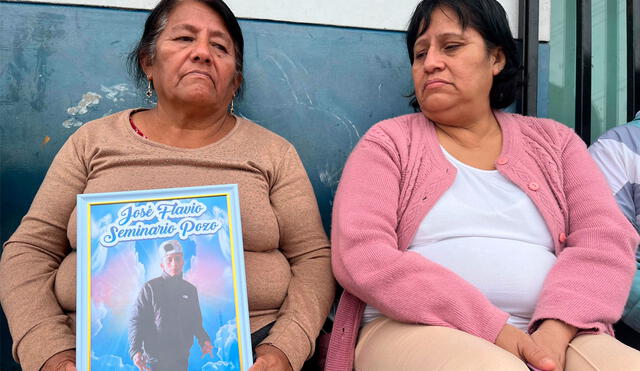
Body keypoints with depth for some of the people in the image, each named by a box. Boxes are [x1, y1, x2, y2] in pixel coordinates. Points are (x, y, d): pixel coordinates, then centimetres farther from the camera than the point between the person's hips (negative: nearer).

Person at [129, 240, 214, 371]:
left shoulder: (190, 290, 9)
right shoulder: (150, 288, -5)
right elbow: (136, 321, -7)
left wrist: (203, 340, 0)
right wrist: (135, 350, -19)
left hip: (182, 359, 4)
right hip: (155, 360, -4)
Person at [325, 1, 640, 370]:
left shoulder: (553, 142, 14)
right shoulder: (389, 142, 3)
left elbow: (607, 239, 4)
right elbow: (359, 255, -10)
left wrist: (554, 332, -15)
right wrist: (496, 329, -16)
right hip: (415, 330, -3)